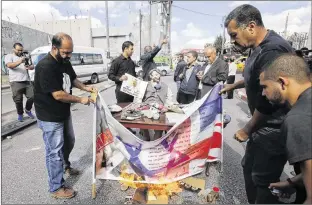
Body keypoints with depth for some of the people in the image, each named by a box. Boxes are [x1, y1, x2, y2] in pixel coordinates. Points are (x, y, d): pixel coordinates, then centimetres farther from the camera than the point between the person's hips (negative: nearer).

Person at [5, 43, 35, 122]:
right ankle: (20, 114, 17)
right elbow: (9, 65, -13)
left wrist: (29, 67, -12)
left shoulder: (24, 57, 22)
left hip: (27, 81, 4)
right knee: (18, 100, -1)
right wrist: (20, 61, -29)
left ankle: (28, 110, 21)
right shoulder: (9, 56, 7)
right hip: (16, 82, -4)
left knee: (32, 97, -2)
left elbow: (32, 66, 14)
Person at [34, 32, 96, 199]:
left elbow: (73, 79, 17)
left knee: (69, 142, 25)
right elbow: (58, 95, -28)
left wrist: (86, 88, 0)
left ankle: (65, 166, 52)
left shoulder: (65, 62, 1)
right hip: (50, 118, -9)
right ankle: (56, 188, 21)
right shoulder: (45, 67, -26)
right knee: (54, 151, 3)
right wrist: (81, 100, -18)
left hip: (64, 113, 9)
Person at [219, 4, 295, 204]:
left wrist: (246, 130, -14)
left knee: (264, 179, 6)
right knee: (249, 167, 21)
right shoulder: (259, 47, 7)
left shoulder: (272, 51, -26)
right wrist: (233, 85, 28)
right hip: (263, 125, 10)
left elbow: (268, 101, -27)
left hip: (274, 130, -10)